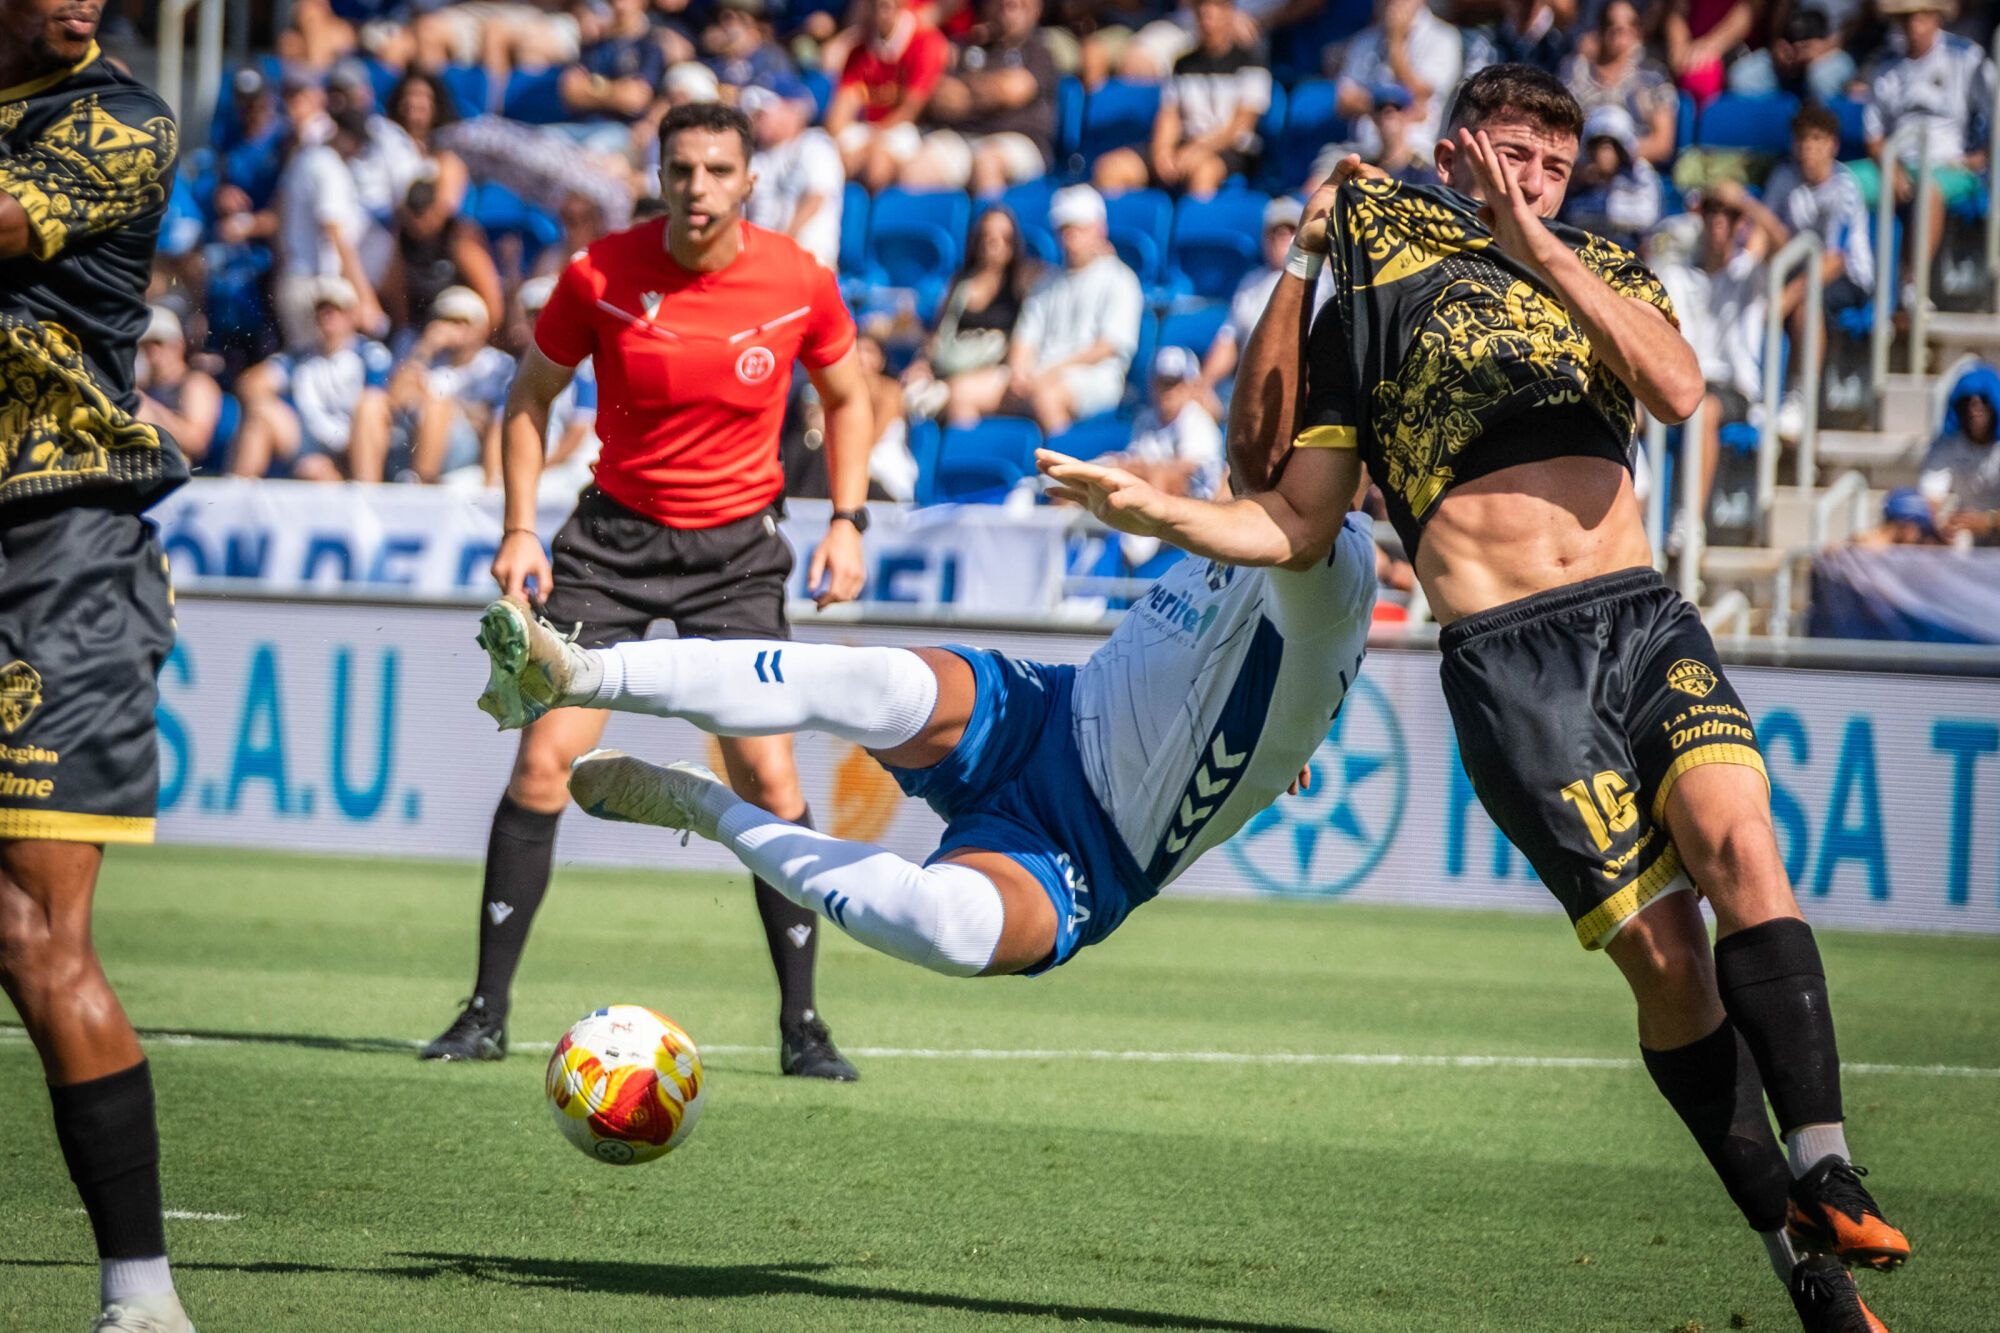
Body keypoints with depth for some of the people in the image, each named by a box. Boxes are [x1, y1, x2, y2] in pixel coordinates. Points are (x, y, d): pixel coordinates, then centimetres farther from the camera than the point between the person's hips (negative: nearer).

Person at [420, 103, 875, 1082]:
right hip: (614, 532, 0)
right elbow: (530, 396, 5)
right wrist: (520, 530, -3)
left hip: (737, 546, 0)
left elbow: (846, 399, 10)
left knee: (768, 776, -10)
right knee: (544, 760, -9)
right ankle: (487, 1011, 0)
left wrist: (848, 521, -1)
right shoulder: (601, 273, -10)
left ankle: (801, 1026, 1)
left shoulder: (798, 282, -8)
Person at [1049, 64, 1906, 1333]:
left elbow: (1677, 387, -6)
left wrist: (1538, 248, -9)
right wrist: (1162, 513, -4)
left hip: (1646, 618, 2)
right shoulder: (1373, 297, 14)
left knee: (1740, 843, -25)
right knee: (1663, 952, -10)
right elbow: (1289, 520, 14)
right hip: (1506, 657, -2)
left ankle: (1822, 1170, -28)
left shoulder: (1604, 274, 18)